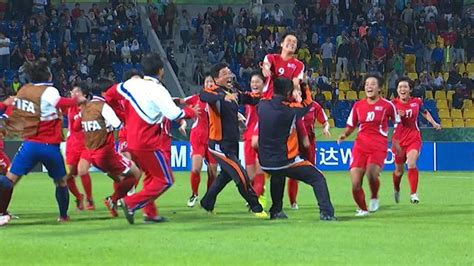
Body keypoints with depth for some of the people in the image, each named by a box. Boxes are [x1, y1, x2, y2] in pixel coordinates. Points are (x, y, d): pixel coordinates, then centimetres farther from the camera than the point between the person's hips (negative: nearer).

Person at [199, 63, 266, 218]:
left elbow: (252, 100, 16)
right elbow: (203, 96, -39)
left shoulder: (233, 92, 8)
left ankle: (207, 204, 38)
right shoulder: (214, 91, -16)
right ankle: (256, 208, 1)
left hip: (232, 143, 9)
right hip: (220, 145, -9)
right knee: (242, 176, -9)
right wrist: (224, 96, -53)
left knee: (226, 175, 23)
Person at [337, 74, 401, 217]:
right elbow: (351, 126, 15)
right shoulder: (358, 105, 7)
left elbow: (397, 122, 14)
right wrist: (344, 135, -4)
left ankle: (374, 198, 0)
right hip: (360, 145, 3)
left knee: (372, 173, -30)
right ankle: (362, 209, 16)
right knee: (355, 184, -7)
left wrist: (395, 141, 10)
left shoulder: (387, 105, 0)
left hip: (379, 146, -3)